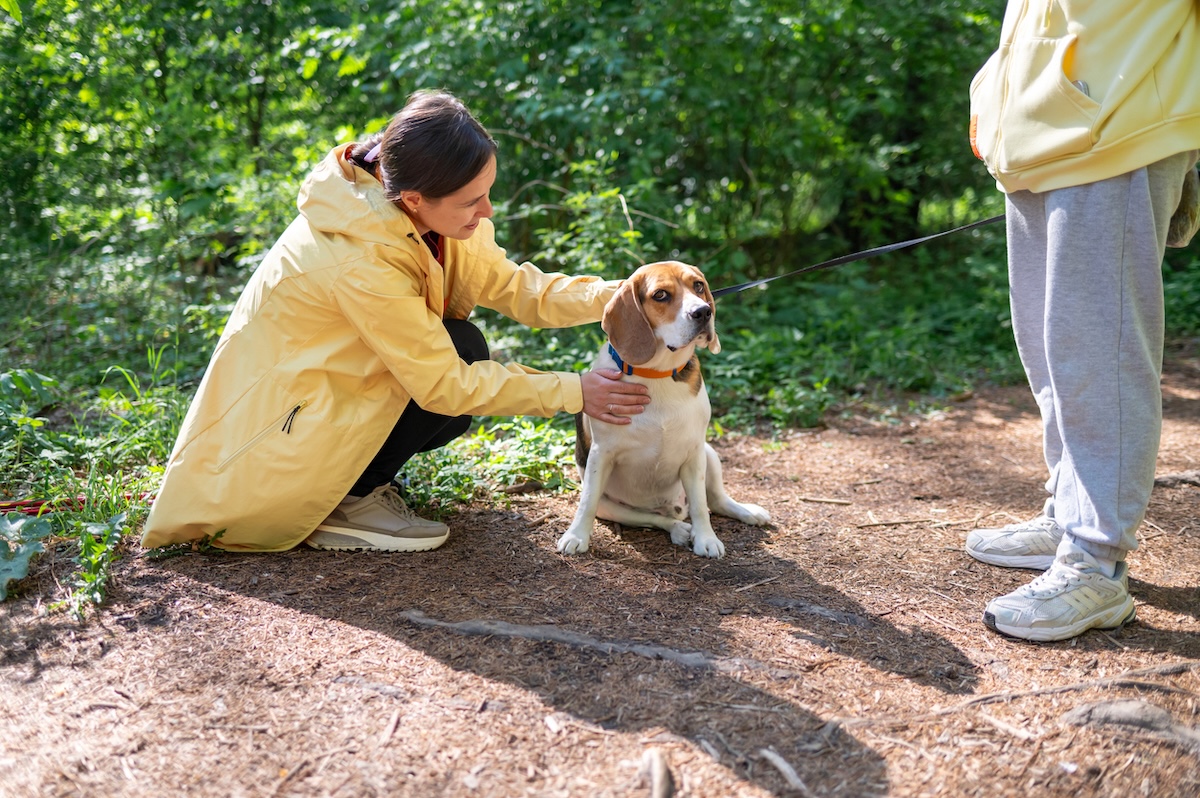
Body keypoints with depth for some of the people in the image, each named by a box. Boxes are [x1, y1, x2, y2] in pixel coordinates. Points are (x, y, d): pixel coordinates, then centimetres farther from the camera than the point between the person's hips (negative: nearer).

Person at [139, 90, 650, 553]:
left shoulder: (411, 211, -12)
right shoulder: (359, 261, -34)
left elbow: (506, 283, -7)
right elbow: (442, 383, -27)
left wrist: (608, 296, -21)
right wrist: (572, 392, -24)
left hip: (320, 381, 8)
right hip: (278, 420, -8)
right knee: (461, 352, -18)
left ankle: (356, 482, 7)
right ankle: (344, 506, -8)